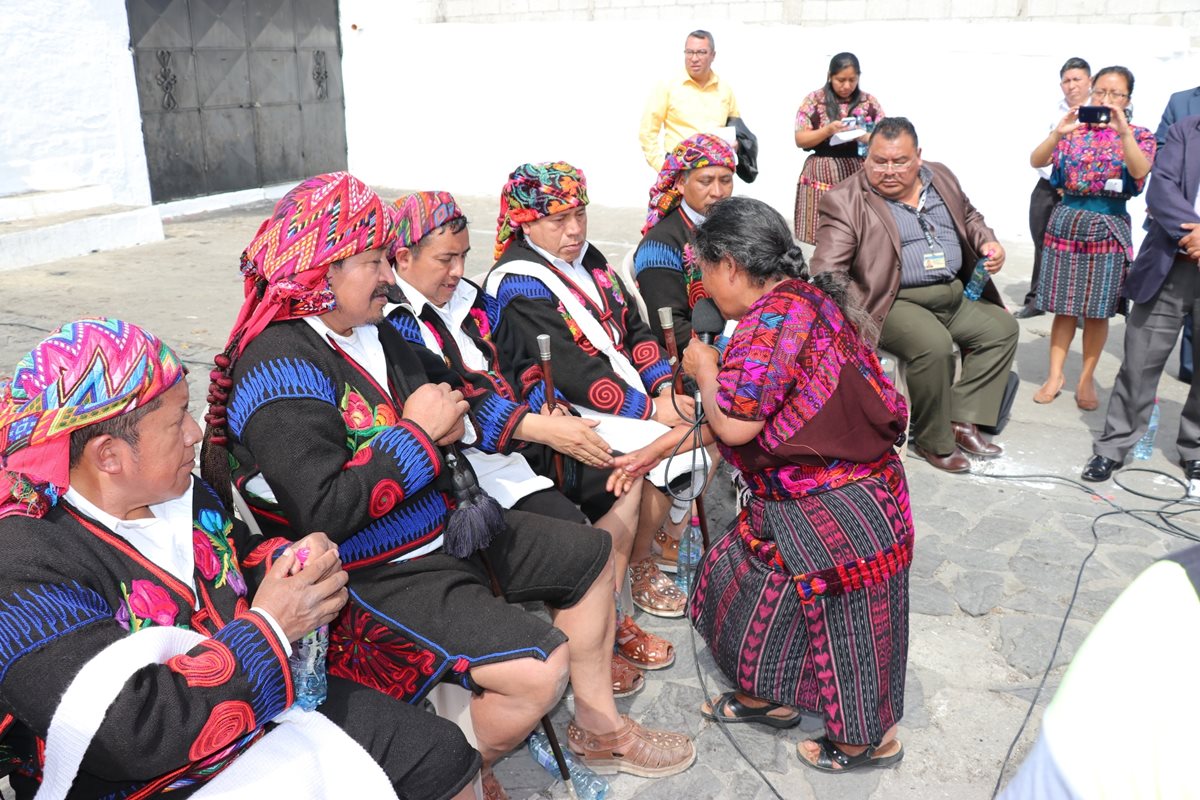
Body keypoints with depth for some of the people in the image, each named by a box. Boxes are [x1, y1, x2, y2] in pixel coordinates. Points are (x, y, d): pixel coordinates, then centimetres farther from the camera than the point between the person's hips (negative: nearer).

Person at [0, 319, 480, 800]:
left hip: (267, 706, 8)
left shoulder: (178, 491, 1)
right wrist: (269, 626, -23)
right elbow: (133, 735, -29)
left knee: (442, 755, 7)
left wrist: (288, 561, -5)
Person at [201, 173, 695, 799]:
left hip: (446, 528, 10)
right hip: (375, 575, -10)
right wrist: (417, 432, -20)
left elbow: (445, 385, 23)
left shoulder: (370, 330, 6)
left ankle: (599, 727, 29)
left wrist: (450, 417, -1)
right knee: (538, 666, -25)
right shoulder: (280, 366, -21)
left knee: (591, 555, 15)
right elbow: (325, 513, -29)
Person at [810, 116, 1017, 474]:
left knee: (1002, 327, 2)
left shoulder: (941, 177, 10)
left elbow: (969, 217, 25)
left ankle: (961, 420, 4)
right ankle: (933, 442, -9)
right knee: (935, 345, -30)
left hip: (955, 293, 8)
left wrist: (988, 243, 4)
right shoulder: (846, 201, -10)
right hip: (895, 302, -8)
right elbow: (828, 267, -17)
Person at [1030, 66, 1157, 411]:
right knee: (1064, 306, 3)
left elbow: (1141, 171, -18)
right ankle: (1055, 374, 12)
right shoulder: (1073, 129, 5)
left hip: (1108, 227, -1)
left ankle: (1086, 379, 15)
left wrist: (1123, 130, -27)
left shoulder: (1138, 135, 2)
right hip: (1067, 222, 1)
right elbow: (1036, 161, -9)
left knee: (1097, 310, 3)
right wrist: (1058, 133, -26)